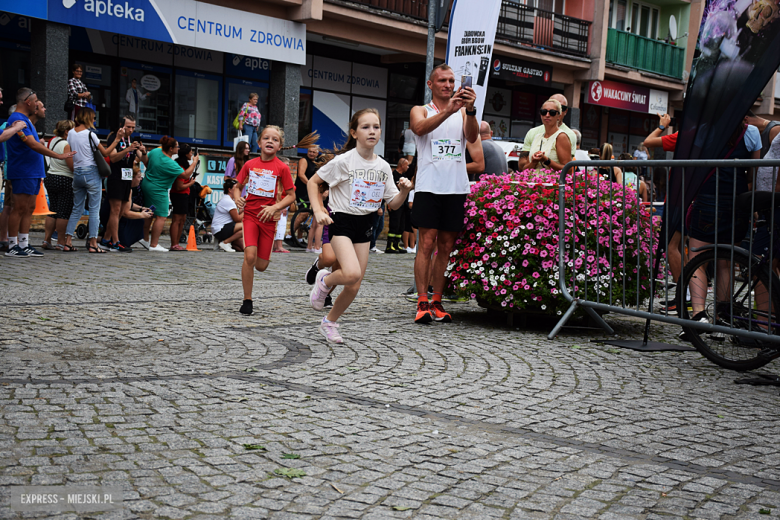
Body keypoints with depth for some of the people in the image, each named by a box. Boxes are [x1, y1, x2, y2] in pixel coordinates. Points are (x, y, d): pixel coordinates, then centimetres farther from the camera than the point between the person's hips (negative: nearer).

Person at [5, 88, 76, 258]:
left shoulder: (25, 119, 19)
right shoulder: (18, 119, -14)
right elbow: (33, 145, -21)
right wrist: (59, 156, -19)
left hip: (32, 172, 10)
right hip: (23, 172, -10)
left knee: (29, 208, 10)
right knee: (20, 208, -7)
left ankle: (24, 245, 13)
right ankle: (12, 247, -3)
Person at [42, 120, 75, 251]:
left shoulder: (53, 141, 10)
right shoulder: (66, 145, -15)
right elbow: (72, 166, -18)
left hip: (50, 177, 9)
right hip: (64, 180, -9)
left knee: (52, 210, 13)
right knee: (64, 212, -3)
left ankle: (47, 240, 11)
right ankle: (61, 242, 0)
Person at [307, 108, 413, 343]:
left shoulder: (383, 166, 3)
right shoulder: (344, 160, -11)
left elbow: (393, 204, 7)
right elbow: (313, 182, -3)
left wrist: (404, 191, -13)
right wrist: (318, 211, -14)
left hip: (364, 226, 5)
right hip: (342, 221, -5)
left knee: (353, 287, 4)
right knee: (352, 274, -27)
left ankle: (329, 322, 27)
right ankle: (325, 280, 7)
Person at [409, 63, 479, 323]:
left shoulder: (462, 113, 14)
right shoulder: (420, 111, 9)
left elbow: (472, 137, -5)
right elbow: (421, 128, -15)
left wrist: (470, 110, -23)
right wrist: (448, 111, -30)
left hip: (457, 188, 3)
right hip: (429, 187, -3)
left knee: (446, 247, 4)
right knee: (427, 244, -8)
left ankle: (437, 302, 9)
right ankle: (422, 303, -6)